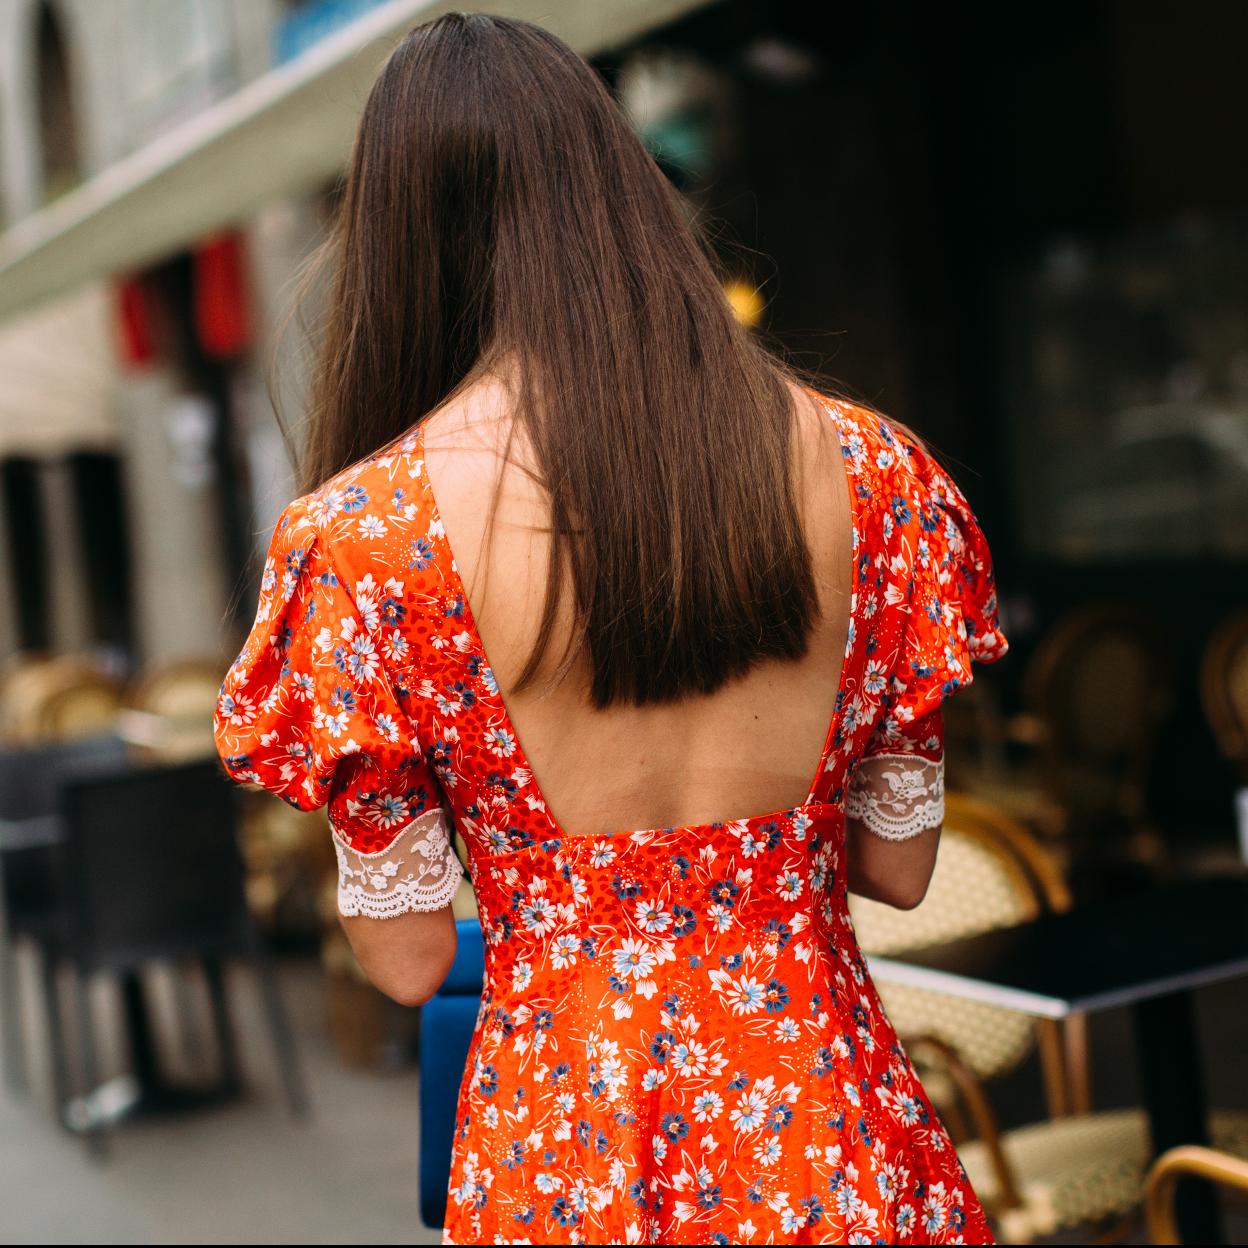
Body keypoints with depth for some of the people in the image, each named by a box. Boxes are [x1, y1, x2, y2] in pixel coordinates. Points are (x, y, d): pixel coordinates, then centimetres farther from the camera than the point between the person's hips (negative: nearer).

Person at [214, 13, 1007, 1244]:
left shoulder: (370, 535, -16)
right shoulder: (858, 469, -7)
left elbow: (406, 962, -9)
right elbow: (900, 867, 2)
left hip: (570, 1137, -2)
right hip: (825, 1116, 2)